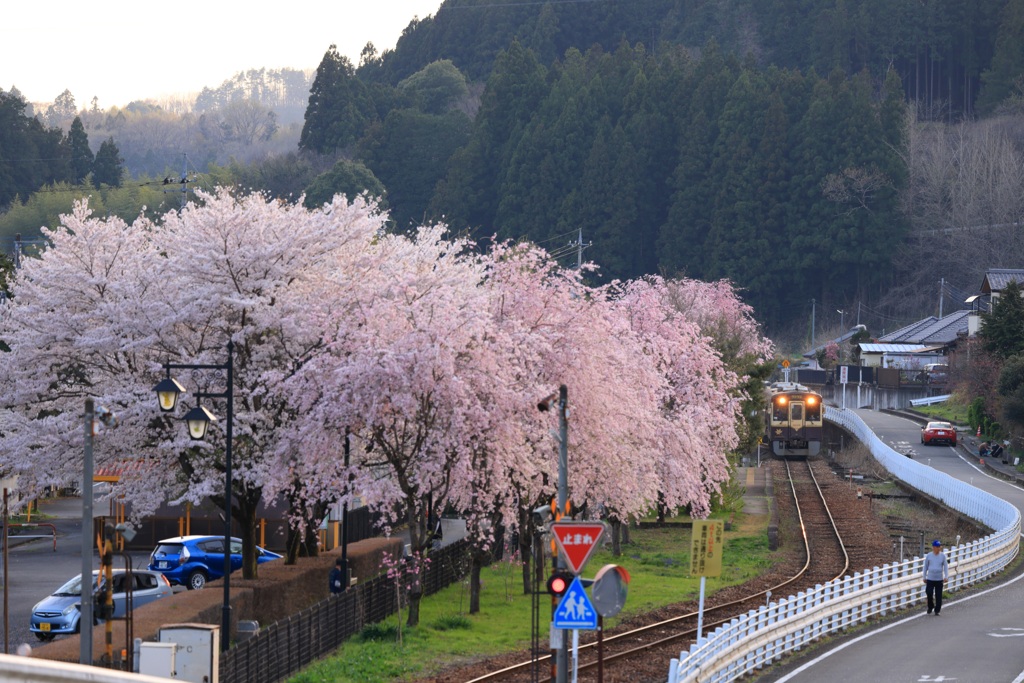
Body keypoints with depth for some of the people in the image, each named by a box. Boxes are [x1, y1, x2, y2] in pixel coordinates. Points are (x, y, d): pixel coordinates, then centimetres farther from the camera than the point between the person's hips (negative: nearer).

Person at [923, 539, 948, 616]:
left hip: (939, 579, 0)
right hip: (930, 578, 0)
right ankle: (930, 607, 16)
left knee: (938, 596, 0)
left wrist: (946, 576, -11)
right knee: (929, 593, -9)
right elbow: (926, 567, 9)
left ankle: (937, 610, 10)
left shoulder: (943, 556, 1)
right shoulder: (929, 556, 2)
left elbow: (946, 566, 1)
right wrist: (924, 577, 9)